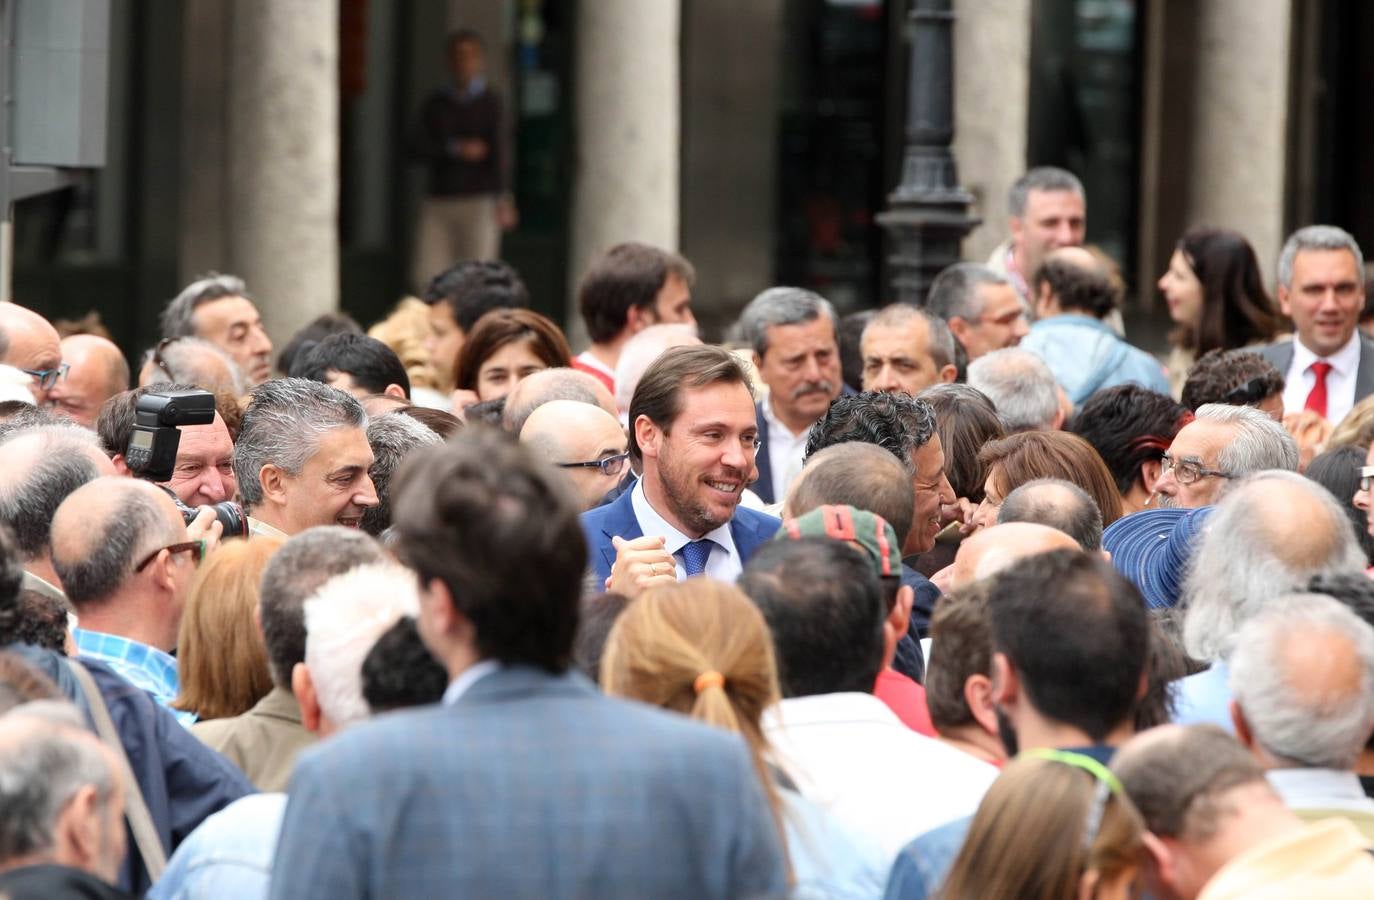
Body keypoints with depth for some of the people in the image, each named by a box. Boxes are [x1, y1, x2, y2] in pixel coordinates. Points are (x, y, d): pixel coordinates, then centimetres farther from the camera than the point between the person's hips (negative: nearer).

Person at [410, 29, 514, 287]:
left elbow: (499, 150, -8)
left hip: (478, 200, -3)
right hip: (437, 201, 3)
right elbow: (419, 147, 3)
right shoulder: (434, 104, 11)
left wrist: (503, 200, -18)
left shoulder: (490, 102, 1)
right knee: (427, 276, -5)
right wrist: (456, 149, -13)